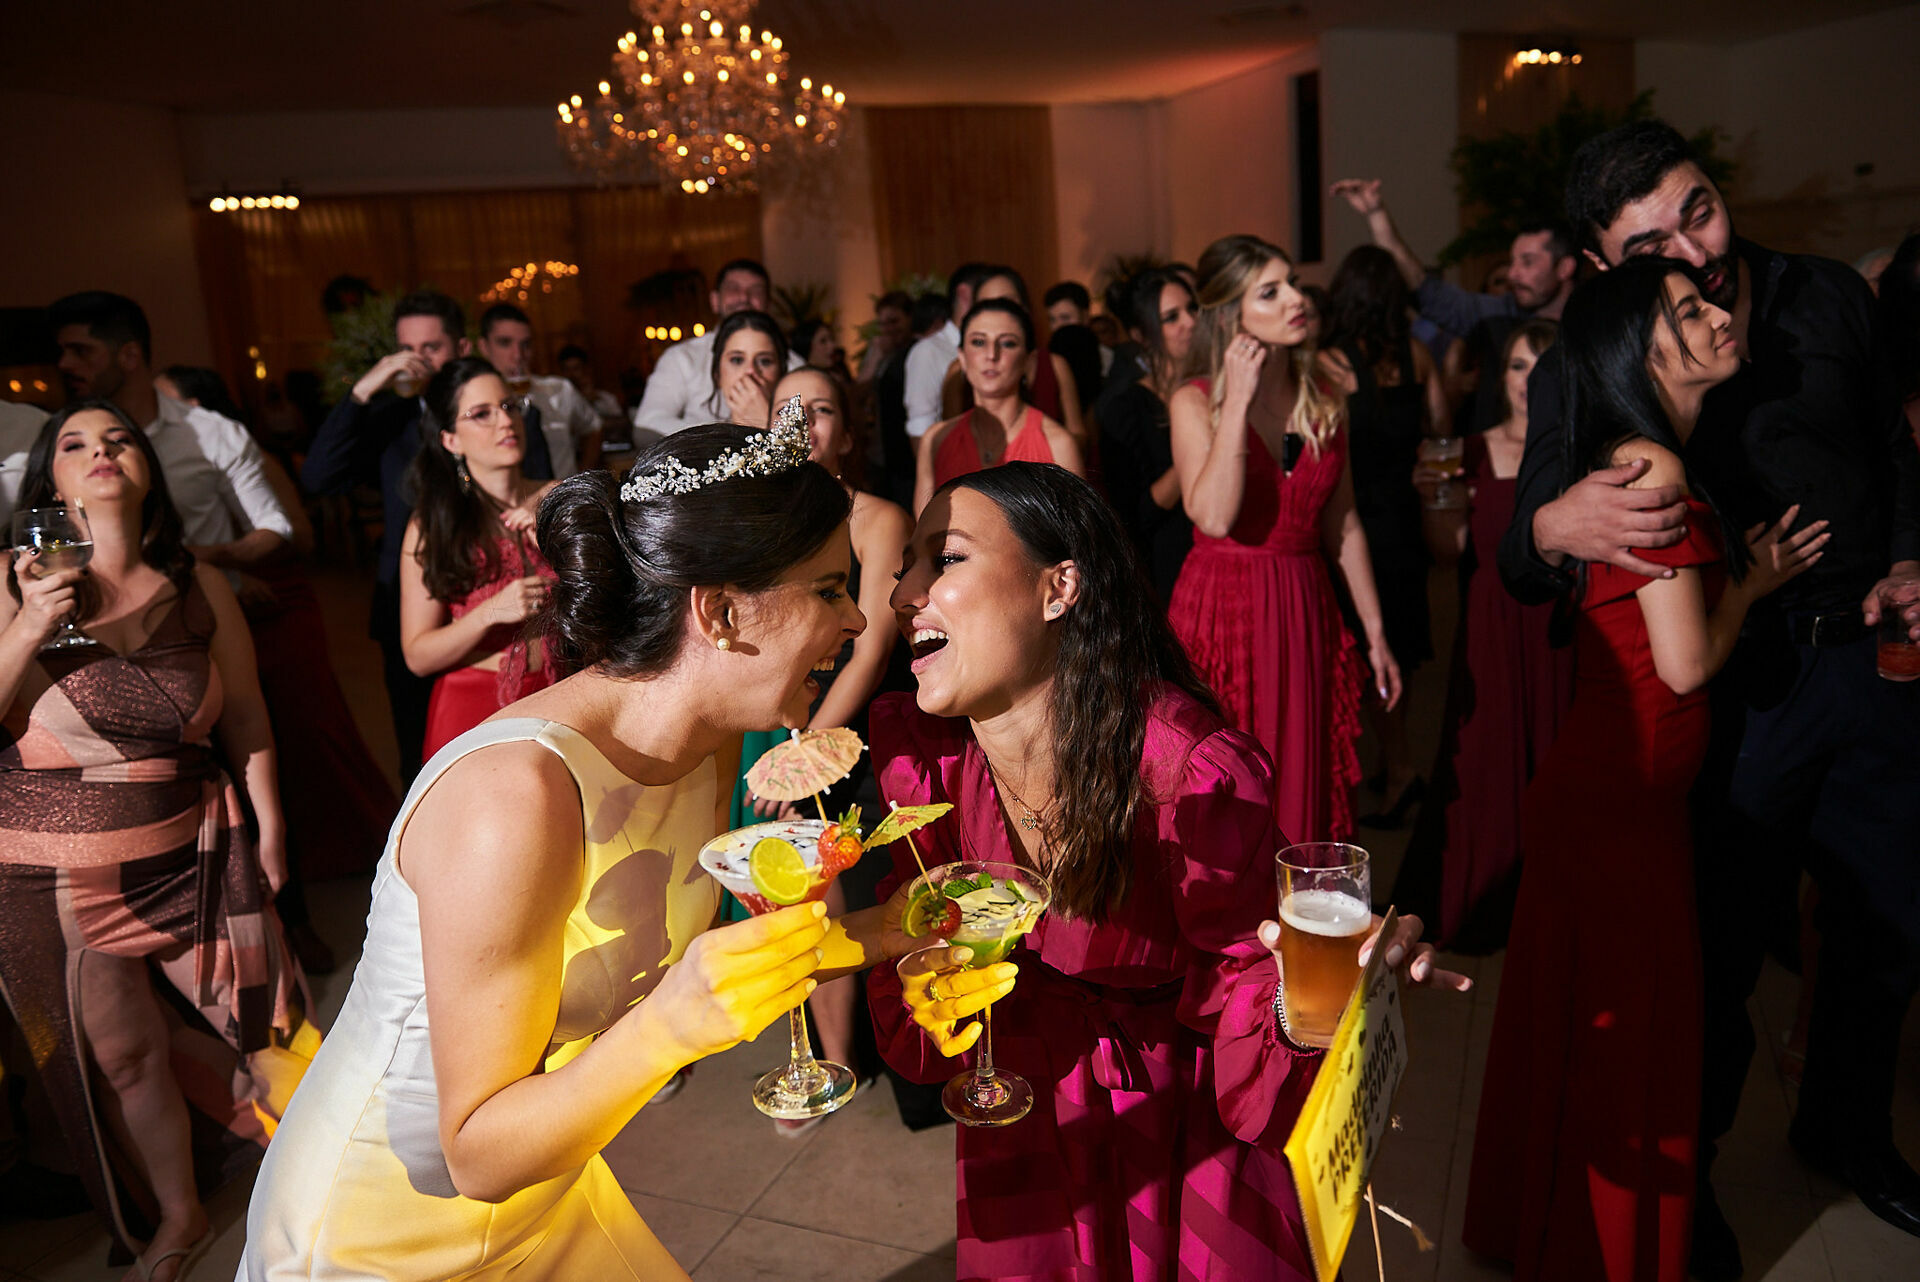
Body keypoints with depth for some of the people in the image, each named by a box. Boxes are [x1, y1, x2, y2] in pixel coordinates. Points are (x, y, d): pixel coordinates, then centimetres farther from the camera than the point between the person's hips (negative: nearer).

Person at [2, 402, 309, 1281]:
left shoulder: (198, 588, 0)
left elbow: (245, 715, 6)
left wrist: (268, 829, 7)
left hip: (192, 853, 1)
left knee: (237, 1018, 8)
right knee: (119, 1049, 9)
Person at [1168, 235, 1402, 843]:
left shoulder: (1324, 401, 8)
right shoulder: (1194, 402, -6)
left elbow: (1344, 526, 11)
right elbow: (1214, 516, -22)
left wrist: (1375, 633, 11)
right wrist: (1238, 401, -19)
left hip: (1305, 614, 4)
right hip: (1221, 609, -4)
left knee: (1305, 787, 10)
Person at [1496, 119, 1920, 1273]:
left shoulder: (1828, 295, 1)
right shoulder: (1584, 371, -10)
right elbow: (1521, 567, -17)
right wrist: (1555, 524, -40)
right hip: (1732, 688, -4)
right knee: (1718, 951, 3)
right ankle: (1680, 1180, 30)